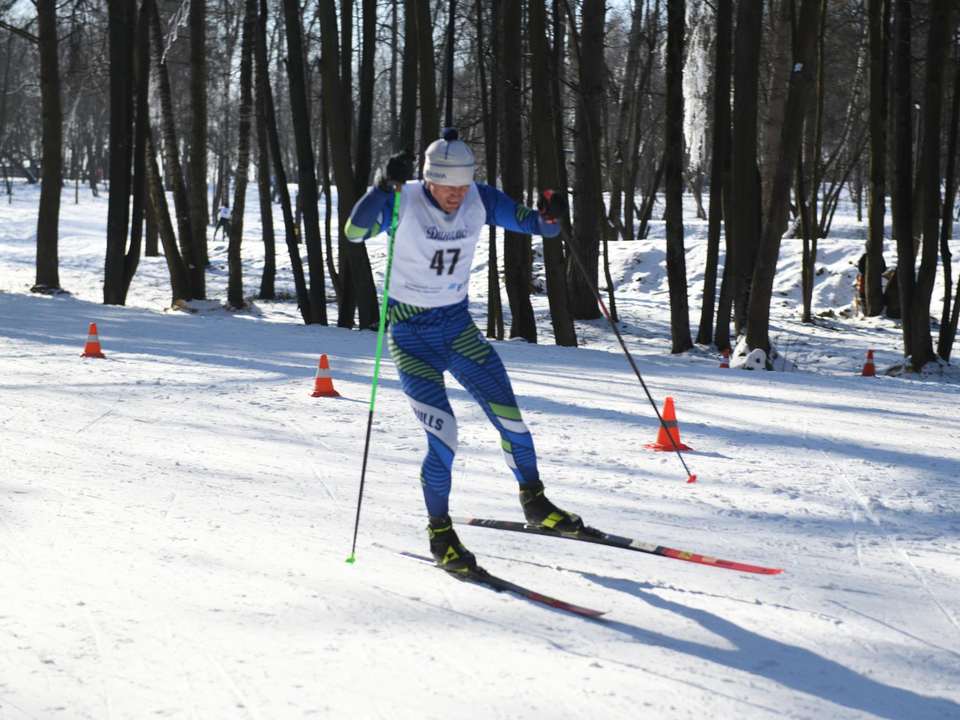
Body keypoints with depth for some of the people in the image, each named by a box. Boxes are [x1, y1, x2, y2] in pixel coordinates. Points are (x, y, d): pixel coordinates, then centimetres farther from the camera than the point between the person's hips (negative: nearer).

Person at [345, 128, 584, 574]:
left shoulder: (480, 200, -6)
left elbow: (534, 225, -2)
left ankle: (534, 502, 27)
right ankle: (439, 531, 7)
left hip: (458, 327, 4)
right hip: (411, 336, -4)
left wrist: (550, 218, -25)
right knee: (444, 439, -14)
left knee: (511, 419, 3)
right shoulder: (404, 203, -18)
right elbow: (355, 231, -33)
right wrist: (384, 187, -46)